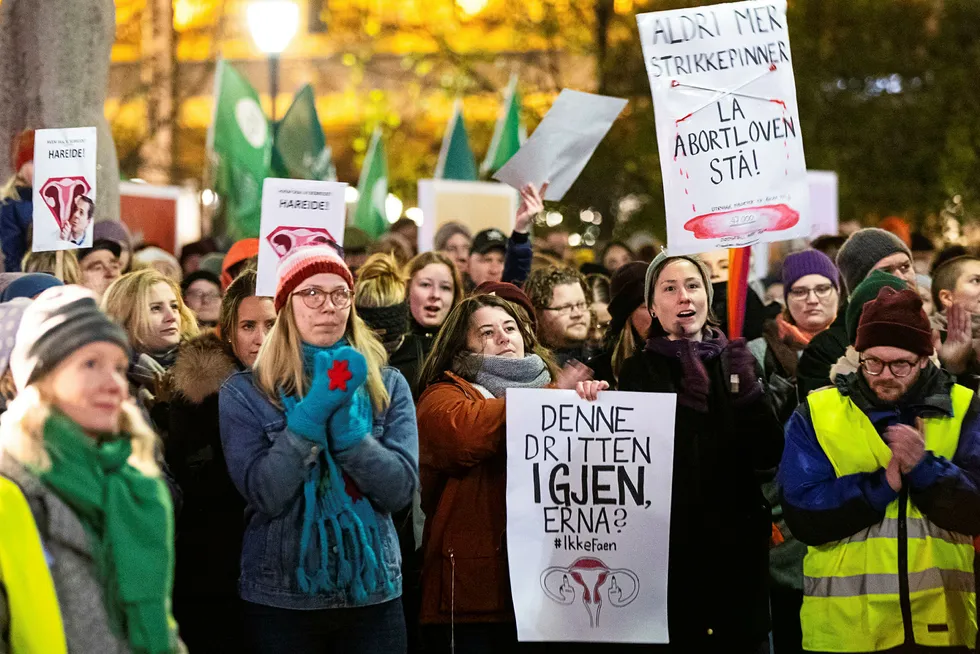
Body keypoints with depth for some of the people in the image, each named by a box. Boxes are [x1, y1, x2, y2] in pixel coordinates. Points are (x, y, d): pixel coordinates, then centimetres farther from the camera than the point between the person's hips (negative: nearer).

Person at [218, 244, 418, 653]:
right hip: (281, 600, -2)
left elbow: (400, 490, -7)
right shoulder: (244, 391, -2)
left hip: (373, 594, 2)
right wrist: (313, 412, -19)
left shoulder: (387, 385, 4)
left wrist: (344, 421, -17)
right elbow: (265, 495, -12)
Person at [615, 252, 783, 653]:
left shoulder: (737, 362, 5)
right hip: (668, 545, -1)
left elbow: (769, 454, -4)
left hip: (737, 541, 1)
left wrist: (748, 390, -17)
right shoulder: (637, 371, 2)